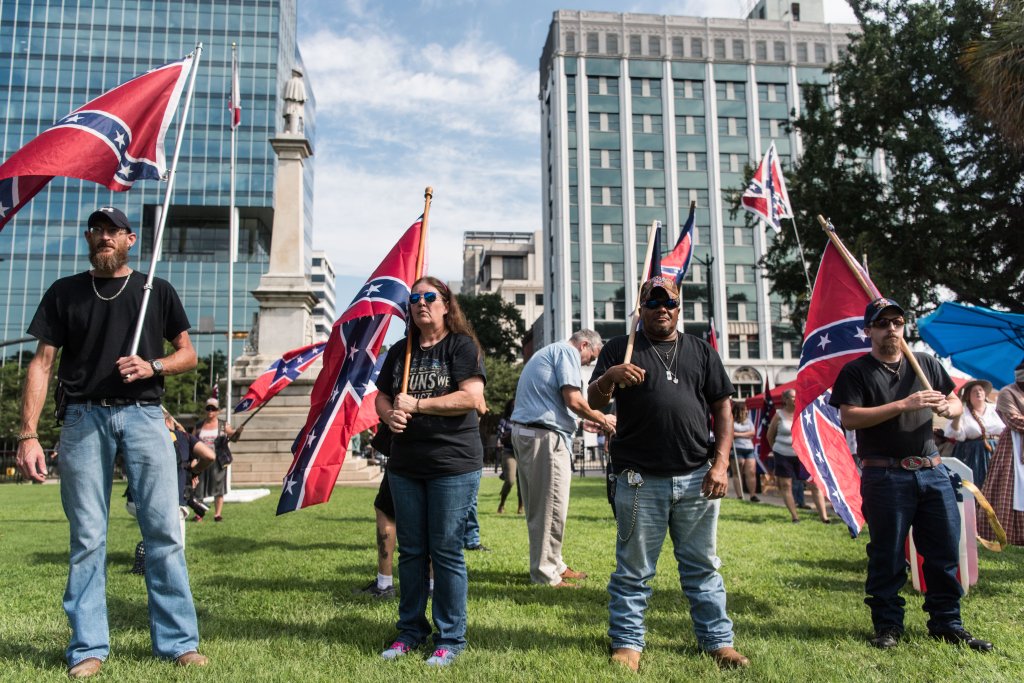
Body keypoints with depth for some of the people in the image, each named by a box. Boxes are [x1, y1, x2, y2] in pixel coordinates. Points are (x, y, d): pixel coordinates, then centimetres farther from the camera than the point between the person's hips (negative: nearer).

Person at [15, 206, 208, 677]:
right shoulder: (64, 292, 12)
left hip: (143, 415, 0)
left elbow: (188, 354, 12)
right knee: (87, 538, 2)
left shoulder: (157, 290, 12)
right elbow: (42, 364, 6)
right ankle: (88, 649, 13)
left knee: (164, 530, -3)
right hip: (83, 418, 1)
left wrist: (152, 366, -10)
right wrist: (28, 434, -4)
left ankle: (178, 642, 5)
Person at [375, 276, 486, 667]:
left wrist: (416, 405, -14)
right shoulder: (399, 351, 12)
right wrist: (389, 415, -8)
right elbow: (381, 397, 16)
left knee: (446, 552, 1)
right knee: (410, 551, 13)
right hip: (405, 466, 6)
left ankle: (450, 638, 15)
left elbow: (472, 397, -16)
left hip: (453, 465, -5)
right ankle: (411, 630, 28)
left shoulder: (462, 345, -5)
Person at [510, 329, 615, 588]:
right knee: (551, 508, -3)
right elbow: (573, 400, -15)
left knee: (538, 506, 15)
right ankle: (546, 573, 4)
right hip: (545, 436, -10)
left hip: (523, 431, 10)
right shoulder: (568, 352, -4)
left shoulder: (547, 352, 26)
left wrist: (588, 420, 23)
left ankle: (554, 565, 25)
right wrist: (601, 419, 0)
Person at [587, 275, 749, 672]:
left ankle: (717, 640, 24)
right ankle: (627, 642, 18)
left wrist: (721, 463, -1)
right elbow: (594, 402, -2)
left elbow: (722, 407, 9)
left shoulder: (700, 351, 12)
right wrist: (609, 377, -25)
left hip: (697, 479, 2)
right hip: (640, 480, -2)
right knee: (634, 571, 6)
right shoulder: (620, 349, 6)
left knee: (702, 567, 13)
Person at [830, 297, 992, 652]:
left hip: (932, 472, 5)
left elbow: (956, 403, 19)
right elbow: (849, 418, -14)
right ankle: (887, 625, 15)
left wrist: (949, 407, -6)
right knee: (887, 555, 3)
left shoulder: (926, 363, 14)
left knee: (945, 549, 9)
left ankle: (947, 624, 23)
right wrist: (903, 404, -19)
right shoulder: (856, 371, -2)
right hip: (885, 475, -5)